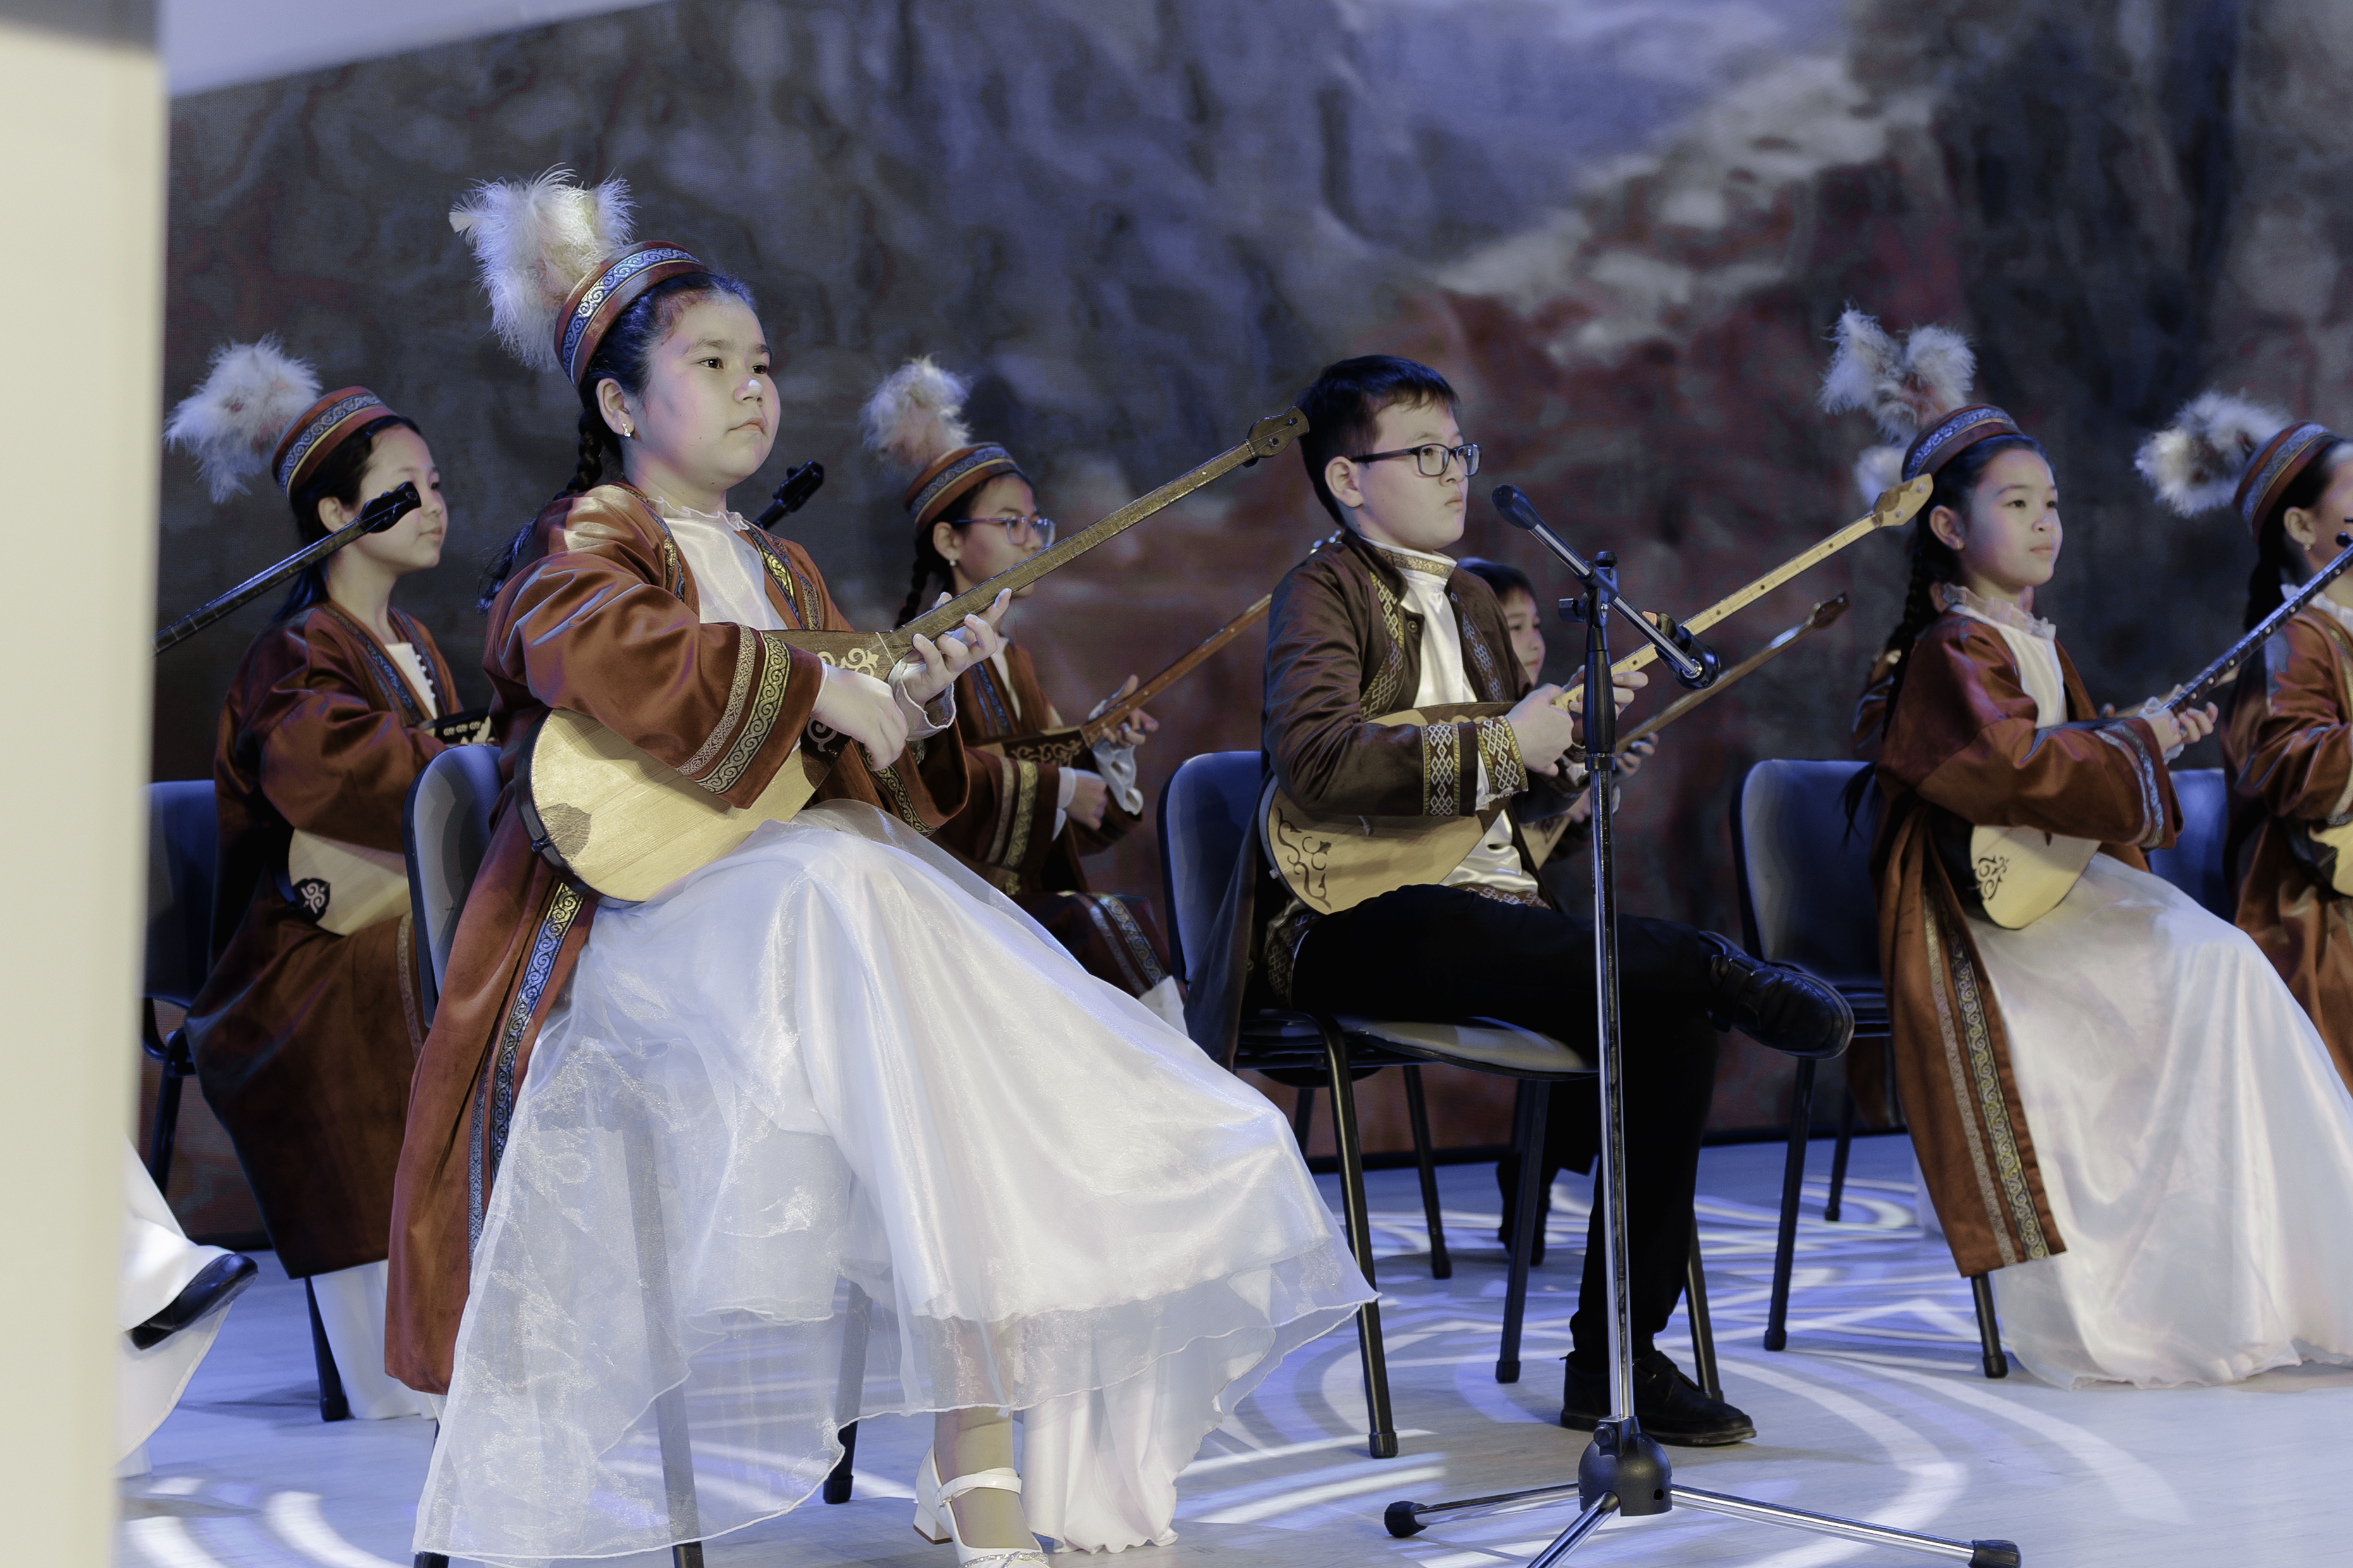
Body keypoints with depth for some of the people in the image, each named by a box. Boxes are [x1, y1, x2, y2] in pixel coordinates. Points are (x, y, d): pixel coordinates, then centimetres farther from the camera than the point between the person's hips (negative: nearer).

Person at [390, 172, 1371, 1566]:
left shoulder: (780, 570, 26)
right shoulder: (583, 543, 4)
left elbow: (862, 774, 23)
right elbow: (603, 657, -22)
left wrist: (918, 698, 2)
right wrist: (818, 687, -19)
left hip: (821, 891, 7)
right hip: (650, 911, -7)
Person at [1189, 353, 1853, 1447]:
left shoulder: (1468, 601, 24)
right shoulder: (1323, 592, -2)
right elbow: (1318, 761, -21)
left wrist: (1572, 717, 9)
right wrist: (1501, 746, -16)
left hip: (1489, 912, 8)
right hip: (1357, 924, -8)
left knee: (1669, 1023, -18)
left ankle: (1615, 1355, -10)